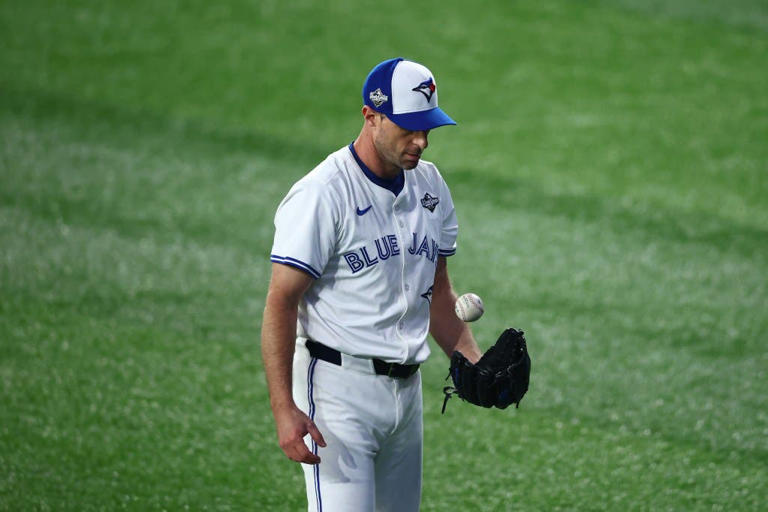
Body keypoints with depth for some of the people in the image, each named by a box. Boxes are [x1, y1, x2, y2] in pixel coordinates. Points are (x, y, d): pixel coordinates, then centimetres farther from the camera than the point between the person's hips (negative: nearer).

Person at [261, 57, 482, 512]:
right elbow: (281, 302, -15)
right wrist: (284, 409, -24)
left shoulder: (430, 186, 11)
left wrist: (476, 365, 4)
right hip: (339, 385, -8)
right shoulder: (322, 195, -13)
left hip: (407, 387, 8)